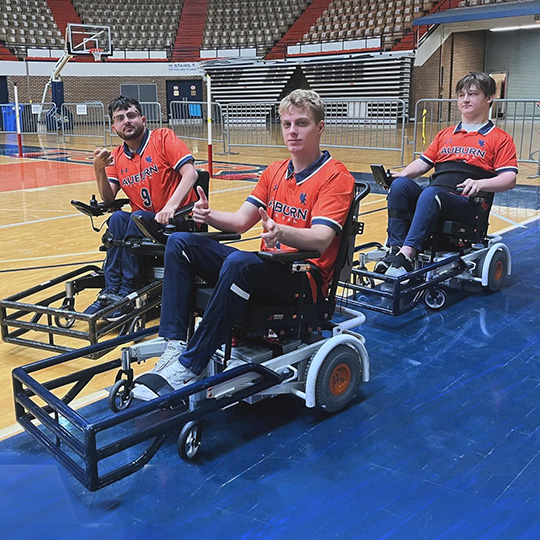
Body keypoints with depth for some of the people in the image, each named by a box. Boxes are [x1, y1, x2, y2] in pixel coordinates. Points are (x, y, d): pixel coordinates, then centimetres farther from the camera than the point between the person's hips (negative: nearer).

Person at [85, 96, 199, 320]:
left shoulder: (163, 137, -1)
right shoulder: (117, 157, 13)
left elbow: (190, 173, -14)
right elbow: (108, 198, 4)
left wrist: (171, 206, -27)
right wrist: (99, 169, -13)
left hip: (178, 221, -4)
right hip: (144, 224, 4)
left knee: (137, 218, -30)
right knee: (118, 218, -25)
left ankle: (127, 292, -23)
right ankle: (111, 291, -22)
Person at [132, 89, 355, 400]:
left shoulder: (336, 177, -7)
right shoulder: (274, 172, 16)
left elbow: (320, 240, -21)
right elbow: (241, 221, 13)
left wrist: (280, 232, -41)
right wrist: (210, 216, -8)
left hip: (306, 278, -7)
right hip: (267, 266, 8)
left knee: (239, 263, -37)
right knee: (180, 242, -4)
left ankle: (190, 366, -27)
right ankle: (176, 345, -17)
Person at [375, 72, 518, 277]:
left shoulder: (500, 139, 13)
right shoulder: (445, 134, 30)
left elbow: (509, 179, 1)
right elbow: (424, 162, 25)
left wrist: (480, 183, -20)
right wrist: (402, 174, 2)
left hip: (466, 203, -5)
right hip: (432, 198, 5)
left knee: (431, 193, -37)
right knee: (399, 185, -25)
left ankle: (406, 255, -46)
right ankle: (395, 249, -32)